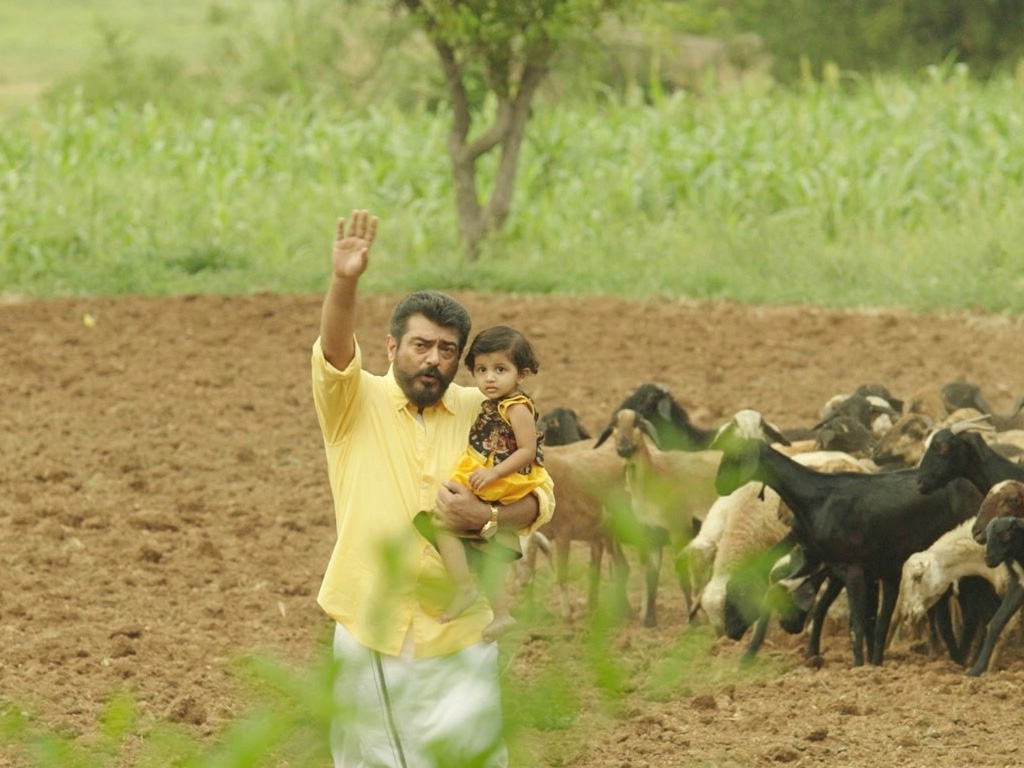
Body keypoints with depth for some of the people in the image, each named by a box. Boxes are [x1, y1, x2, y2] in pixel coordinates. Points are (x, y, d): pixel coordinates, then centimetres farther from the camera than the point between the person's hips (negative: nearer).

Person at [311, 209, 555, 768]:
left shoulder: (479, 412, 4)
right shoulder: (353, 403, -2)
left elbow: (538, 496, 6)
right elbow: (334, 351, -22)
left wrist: (486, 517, -15)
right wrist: (343, 283, -41)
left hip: (457, 633, 1)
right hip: (369, 631, -1)